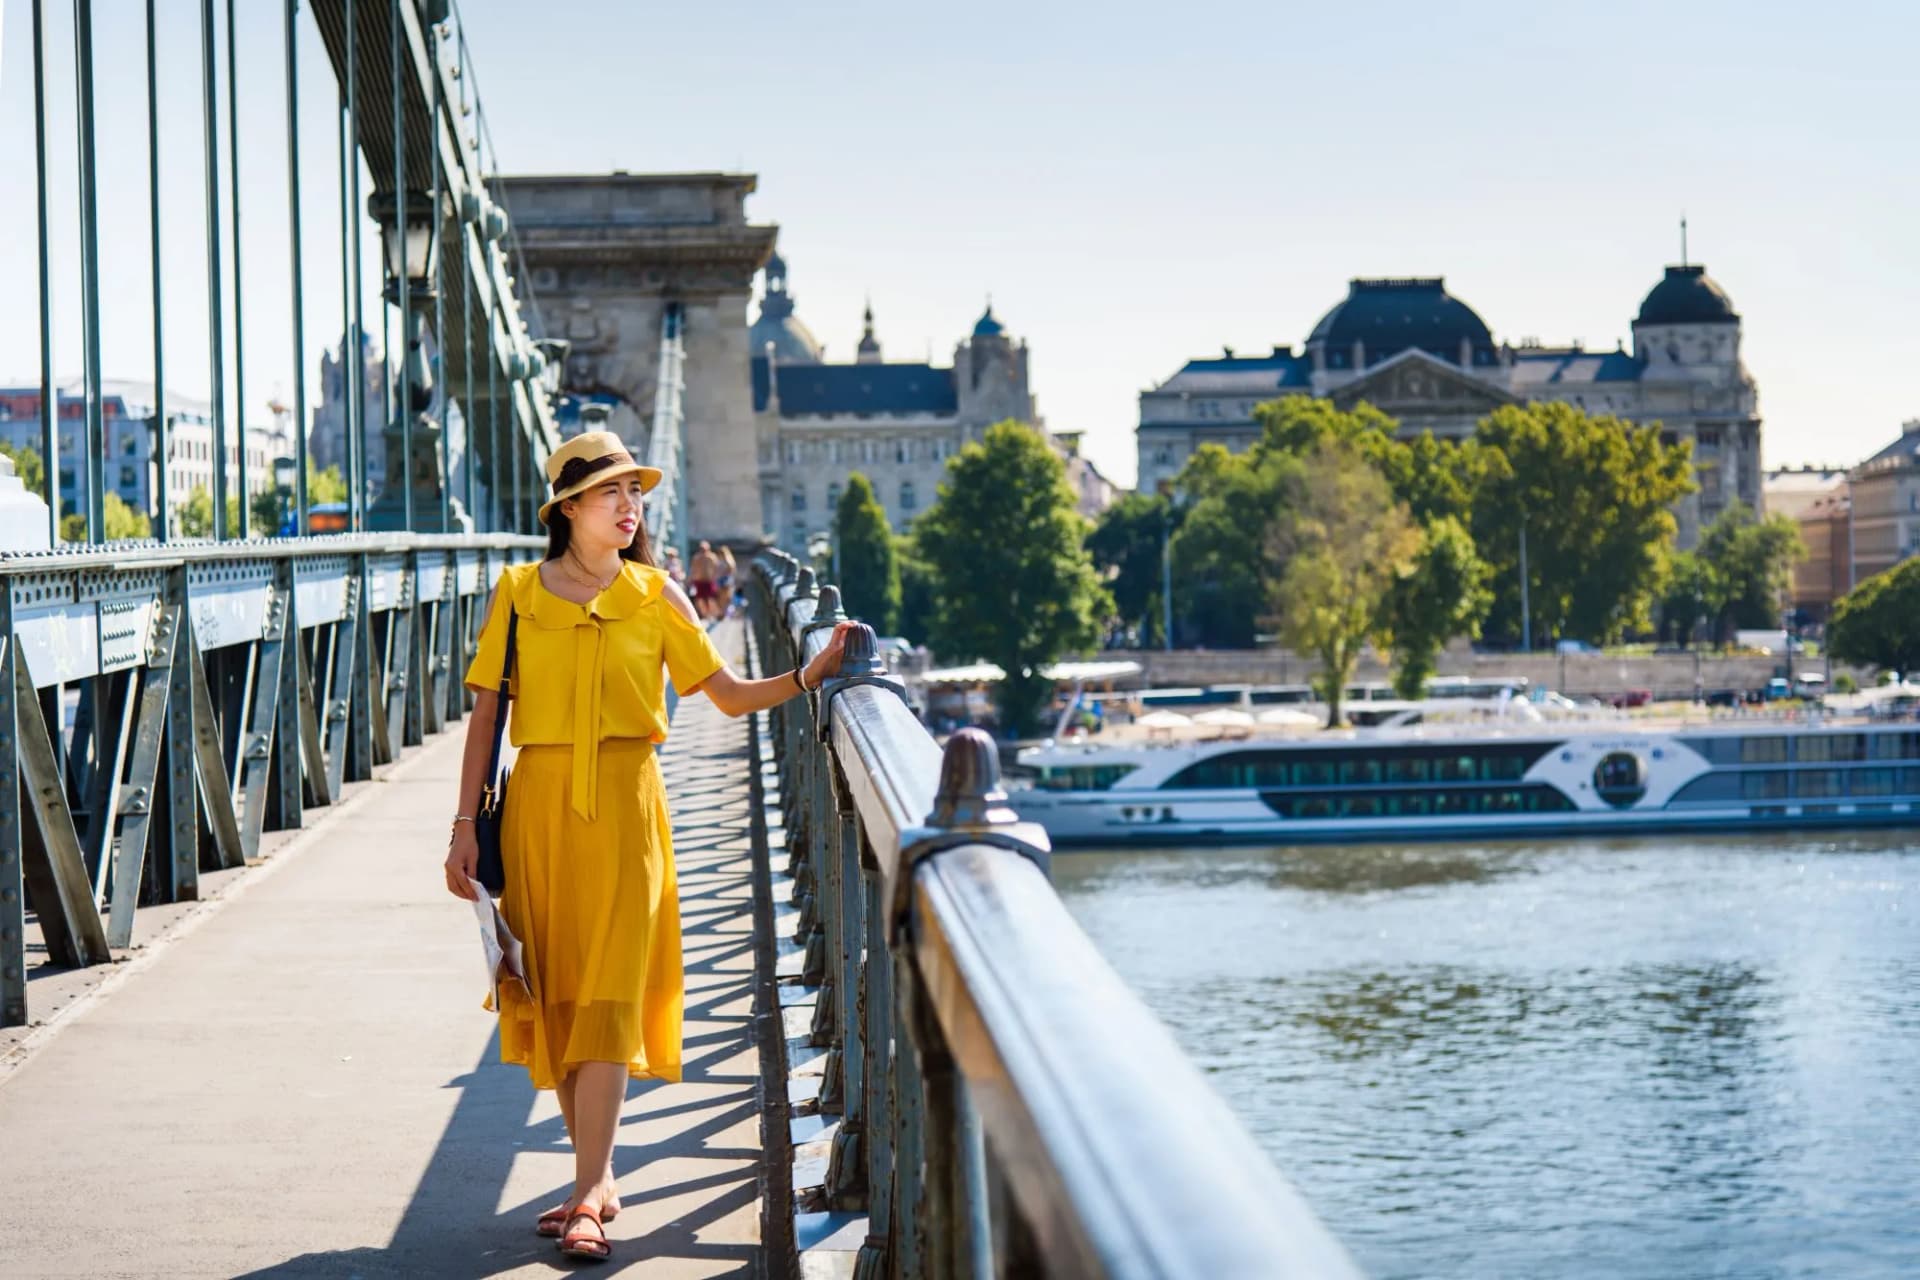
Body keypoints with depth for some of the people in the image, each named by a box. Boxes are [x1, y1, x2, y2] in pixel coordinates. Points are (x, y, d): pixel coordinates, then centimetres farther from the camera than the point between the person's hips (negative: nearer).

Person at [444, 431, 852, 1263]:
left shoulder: (656, 595, 4)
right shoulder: (517, 594, 3)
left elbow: (729, 694, 4)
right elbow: (486, 714, 5)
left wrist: (809, 676, -11)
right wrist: (466, 827, 1)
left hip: (622, 805, -1)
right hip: (539, 805, 1)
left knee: (609, 995, -7)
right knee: (553, 992, 4)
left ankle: (590, 1197, -8)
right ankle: (597, 1179, 16)